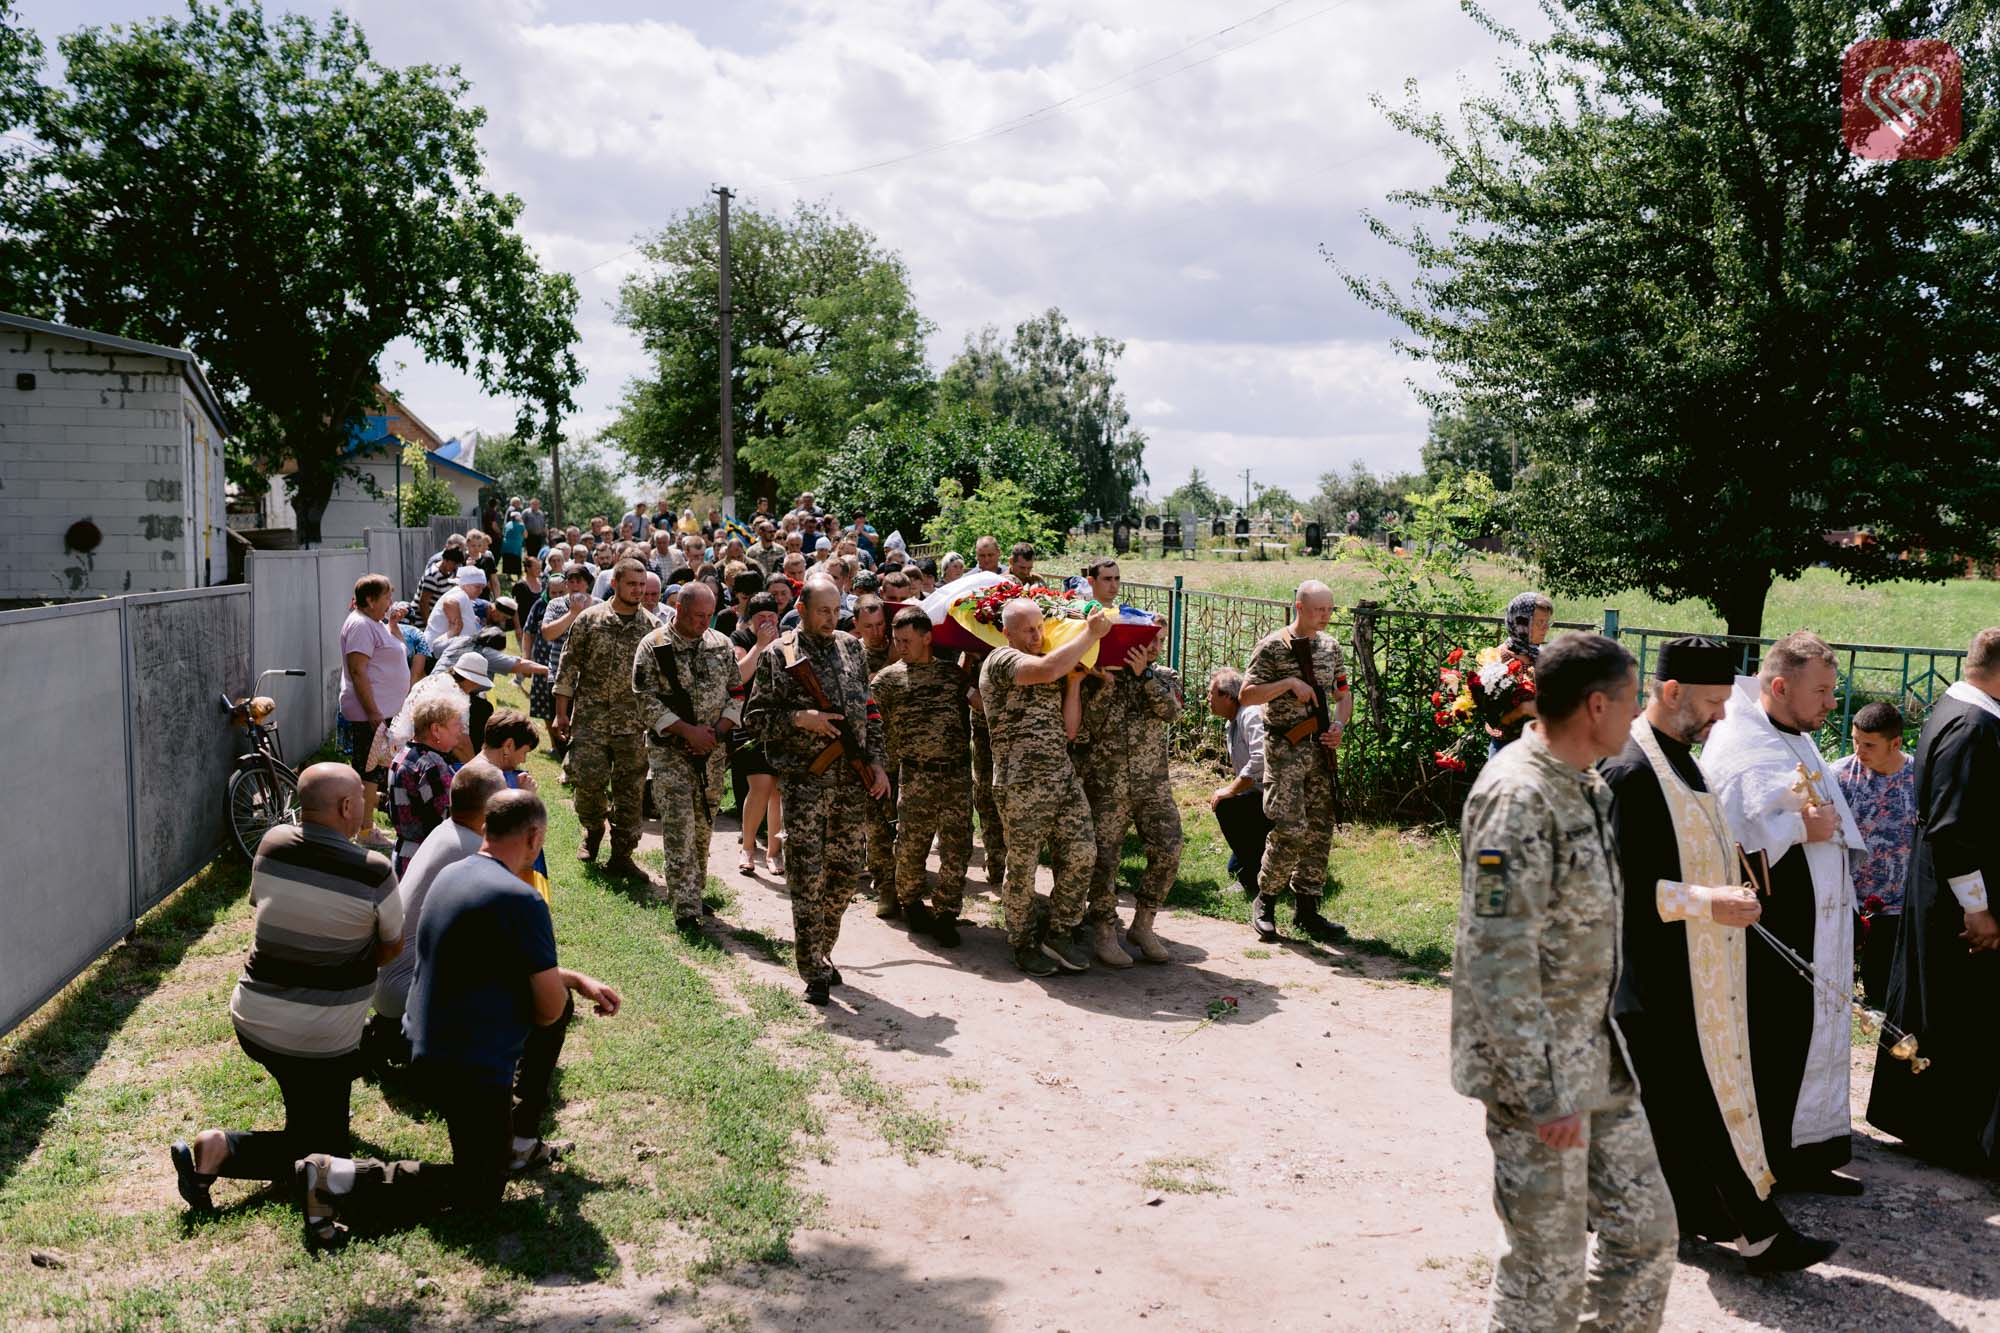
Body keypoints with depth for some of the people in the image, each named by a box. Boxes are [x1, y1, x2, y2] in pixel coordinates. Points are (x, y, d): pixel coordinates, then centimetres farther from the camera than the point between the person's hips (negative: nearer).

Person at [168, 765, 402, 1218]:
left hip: (250, 1021, 6)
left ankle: (311, 1111, 42)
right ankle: (222, 1149, -10)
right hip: (318, 1043, -6)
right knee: (319, 1152, 9)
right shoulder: (373, 872, -18)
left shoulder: (271, 845, -4)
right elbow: (393, 946, -1)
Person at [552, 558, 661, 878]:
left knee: (630, 790, 2)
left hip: (634, 723, 2)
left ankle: (621, 855, 12)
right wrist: (561, 714, -1)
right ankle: (593, 831, 25)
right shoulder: (590, 619, -1)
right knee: (588, 780, -5)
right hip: (590, 718, -2)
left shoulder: (652, 626, 5)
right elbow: (568, 666, 2)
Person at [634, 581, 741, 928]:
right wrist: (688, 730, -16)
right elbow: (647, 701, -9)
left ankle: (695, 890, 27)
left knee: (704, 825, 11)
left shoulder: (721, 645, 7)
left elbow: (736, 692, 10)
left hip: (713, 751, 4)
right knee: (679, 828, -9)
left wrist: (718, 730, -5)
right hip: (670, 751, -4)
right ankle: (686, 908, -11)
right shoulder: (653, 647, -5)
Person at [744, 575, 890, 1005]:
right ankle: (815, 974, 1)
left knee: (846, 871, 9)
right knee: (807, 877, -4)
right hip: (804, 781, -4)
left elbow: (869, 710, 15)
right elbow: (755, 715, -2)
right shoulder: (780, 655, -2)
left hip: (851, 780, 5)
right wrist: (799, 719, -16)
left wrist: (876, 761, 7)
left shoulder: (852, 648, 11)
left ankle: (822, 950, 28)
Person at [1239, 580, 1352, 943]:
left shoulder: (1329, 646, 12)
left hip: (1321, 747, 6)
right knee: (1291, 829, -12)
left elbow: (1343, 694, 19)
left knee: (1320, 830, 6)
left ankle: (1307, 909, 15)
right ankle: (1265, 902, 6)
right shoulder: (1273, 646, -6)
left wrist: (1339, 726, 0)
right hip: (1285, 748, -6)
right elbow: (1246, 694, -10)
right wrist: (1289, 683, -19)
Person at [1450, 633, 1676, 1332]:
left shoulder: (1587, 787, 9)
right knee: (1548, 1268, 3)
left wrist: (1615, 1043, 20)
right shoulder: (1517, 797, -22)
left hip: (1603, 1063, 9)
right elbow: (1499, 959, -25)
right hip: (1540, 1071, -9)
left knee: (1646, 1227, 16)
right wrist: (1544, 1092, -23)